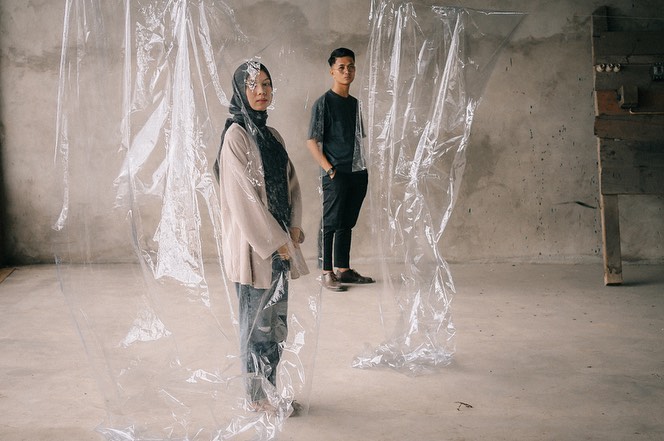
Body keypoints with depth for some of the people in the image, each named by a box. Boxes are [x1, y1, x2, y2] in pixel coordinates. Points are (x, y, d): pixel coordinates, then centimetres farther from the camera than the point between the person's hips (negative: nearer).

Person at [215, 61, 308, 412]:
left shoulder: (272, 135, 12)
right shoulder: (236, 135, -12)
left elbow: (291, 182, 15)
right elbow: (242, 195, -17)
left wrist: (293, 227, 1)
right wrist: (275, 240, -16)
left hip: (280, 241, 8)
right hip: (254, 244, -8)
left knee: (276, 319, 13)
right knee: (257, 320, 2)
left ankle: (269, 390, 24)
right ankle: (257, 397, 15)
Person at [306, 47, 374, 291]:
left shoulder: (355, 103, 14)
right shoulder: (323, 103, -6)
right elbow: (312, 141, -9)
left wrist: (362, 167, 11)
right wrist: (329, 169, -14)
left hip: (357, 173, 6)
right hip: (336, 175, -6)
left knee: (347, 224, 12)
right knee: (330, 223, -2)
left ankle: (343, 269, 20)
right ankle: (326, 273, 4)